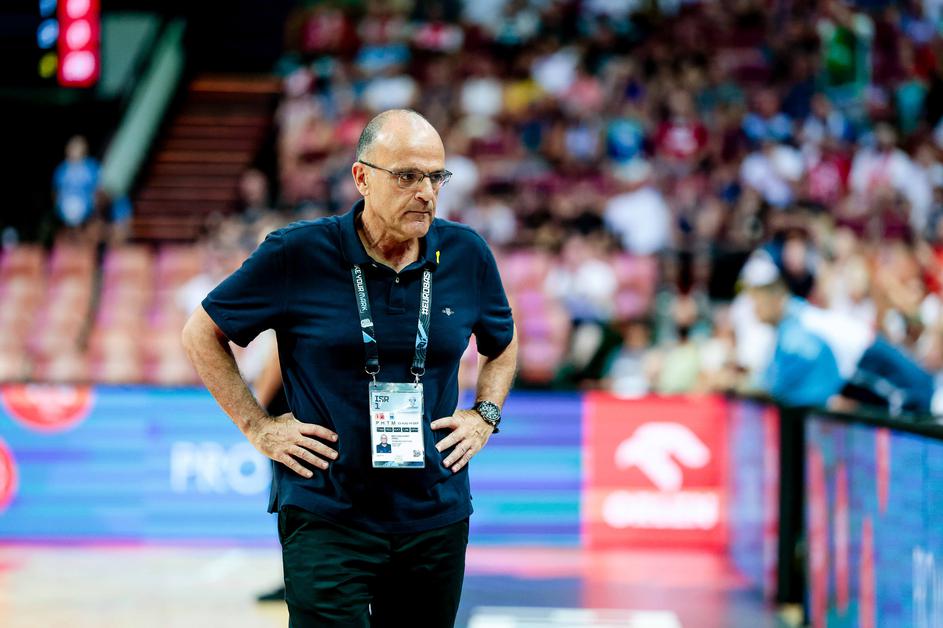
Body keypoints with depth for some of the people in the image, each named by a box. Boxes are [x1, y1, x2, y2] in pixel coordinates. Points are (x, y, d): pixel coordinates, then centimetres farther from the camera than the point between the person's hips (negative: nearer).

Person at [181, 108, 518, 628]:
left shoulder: (466, 254, 3)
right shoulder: (298, 254, -8)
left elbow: (502, 345, 23)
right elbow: (202, 333, 4)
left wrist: (484, 415, 7)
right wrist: (258, 427, -1)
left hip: (437, 518, 4)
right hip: (326, 520, -4)